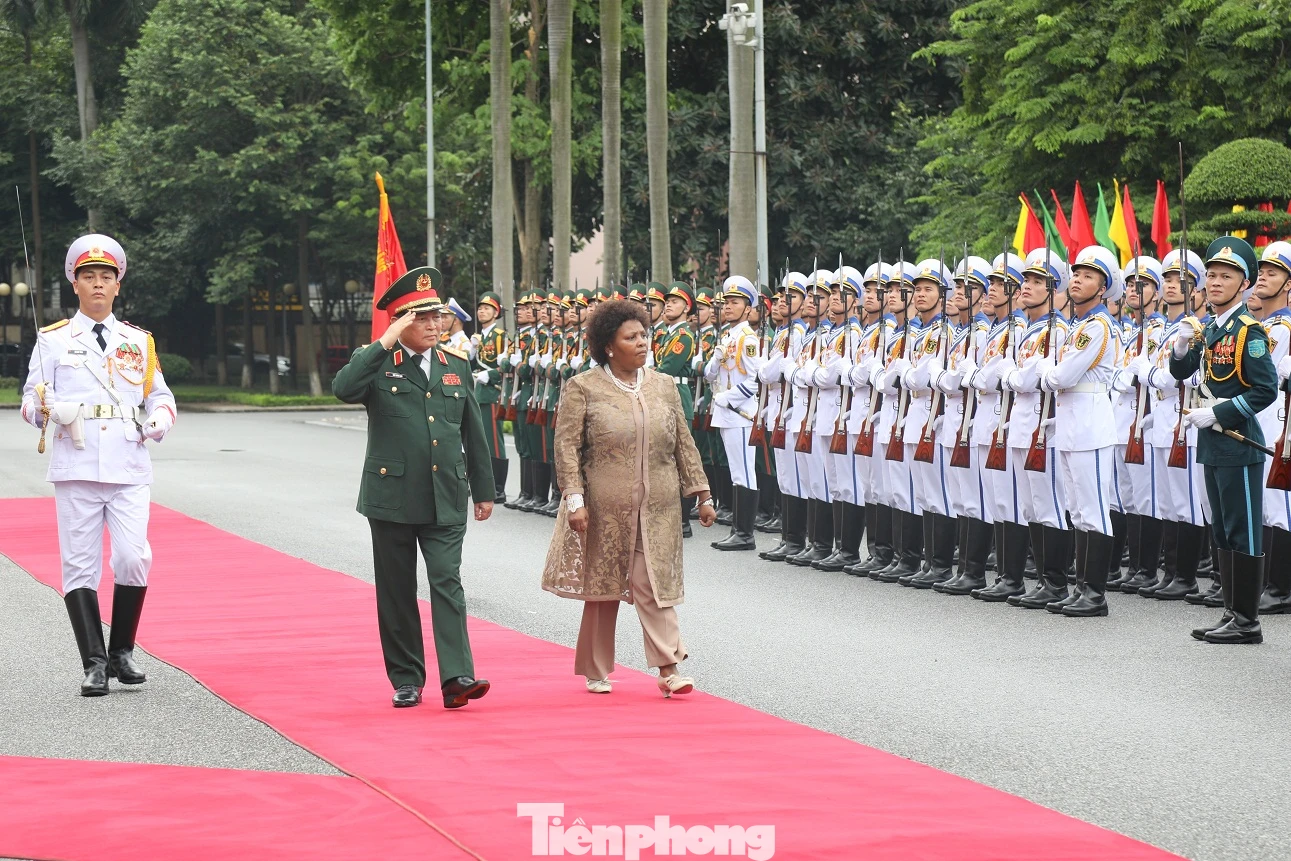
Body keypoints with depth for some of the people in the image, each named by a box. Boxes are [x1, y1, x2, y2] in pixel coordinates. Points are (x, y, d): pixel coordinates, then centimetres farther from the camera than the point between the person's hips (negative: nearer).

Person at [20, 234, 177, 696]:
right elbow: (31, 399, 7)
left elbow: (158, 393, 19)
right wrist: (50, 408, -16)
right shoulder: (53, 340, 10)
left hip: (130, 467, 1)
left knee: (133, 558, -11)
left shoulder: (139, 341, 16)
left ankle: (121, 652, 6)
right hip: (76, 465, -1)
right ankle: (94, 663, 2)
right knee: (81, 565, -3)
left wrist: (160, 417, -3)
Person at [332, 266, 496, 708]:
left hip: (446, 501, 2)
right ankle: (406, 680, 15)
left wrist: (483, 490, 16)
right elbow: (344, 389, -22)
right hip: (392, 497, -2)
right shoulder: (377, 364, 0)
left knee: (448, 582, -9)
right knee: (397, 591, 5)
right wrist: (385, 344, -20)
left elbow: (474, 434, 16)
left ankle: (457, 676, -16)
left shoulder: (457, 367, 11)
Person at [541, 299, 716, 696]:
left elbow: (684, 444, 11)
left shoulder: (663, 385, 9)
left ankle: (668, 668, -7)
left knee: (654, 585, -4)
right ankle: (596, 672, 18)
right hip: (604, 510, -2)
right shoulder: (583, 388, -2)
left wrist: (702, 494, 7)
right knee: (601, 589, 7)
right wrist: (574, 499, -14)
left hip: (657, 511, 2)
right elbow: (567, 446, -6)